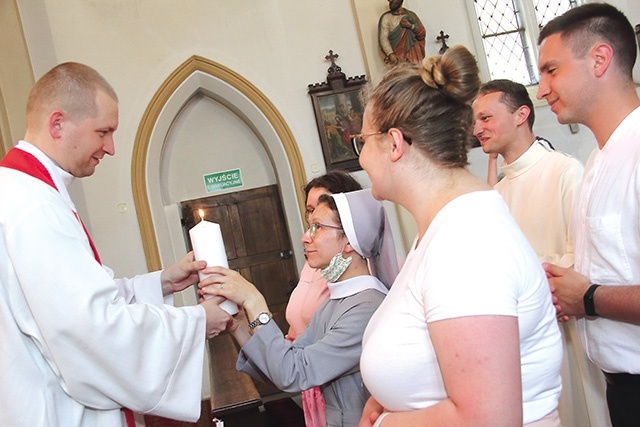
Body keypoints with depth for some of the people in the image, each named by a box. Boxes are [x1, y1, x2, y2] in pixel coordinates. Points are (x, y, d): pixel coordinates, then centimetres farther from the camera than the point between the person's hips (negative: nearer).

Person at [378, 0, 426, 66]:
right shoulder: (386, 17, 4)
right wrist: (390, 54, -22)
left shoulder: (411, 15, 12)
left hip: (413, 56, 3)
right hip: (397, 58, -3)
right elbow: (383, 38, -7)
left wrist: (411, 26, -9)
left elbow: (422, 34, 9)